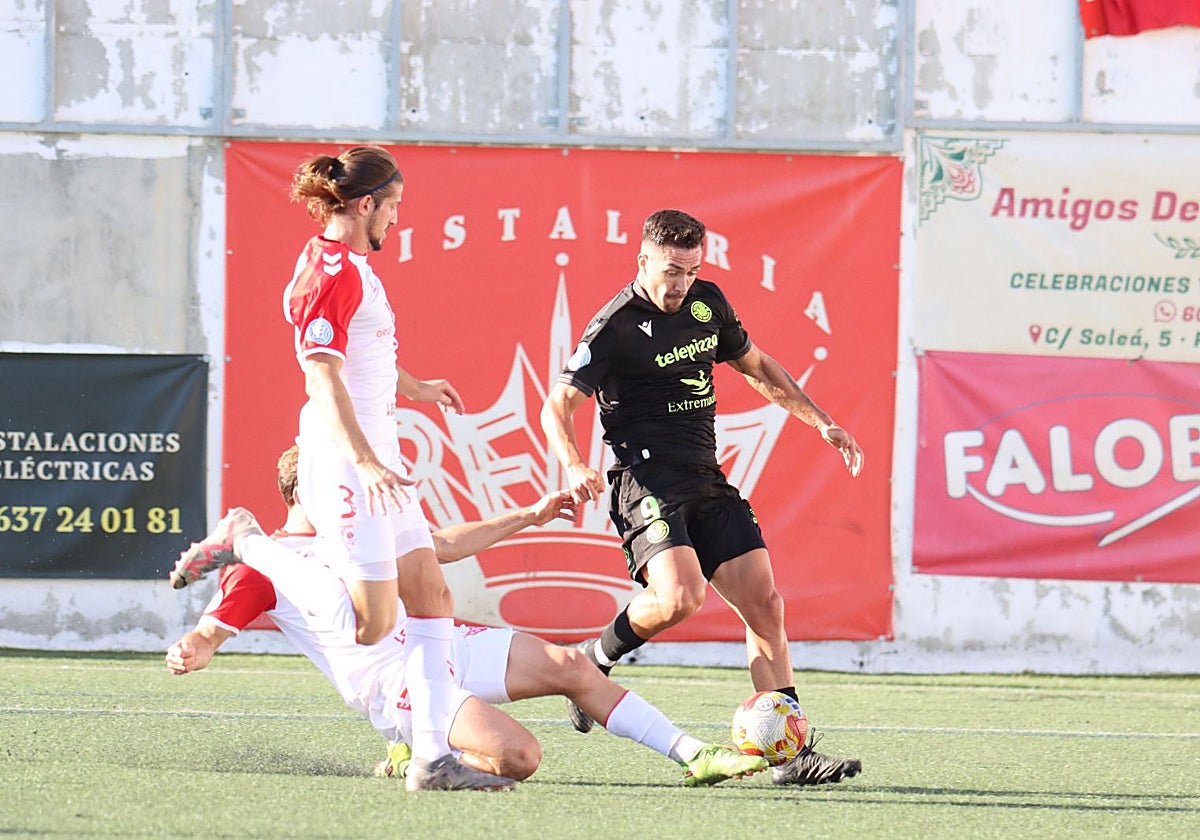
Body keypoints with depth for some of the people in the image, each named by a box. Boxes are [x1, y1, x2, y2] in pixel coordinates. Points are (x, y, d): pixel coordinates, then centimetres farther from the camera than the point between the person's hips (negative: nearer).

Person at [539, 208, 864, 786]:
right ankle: (594, 659, 1)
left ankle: (791, 753, -1)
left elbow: (755, 366, 28)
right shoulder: (617, 326, -9)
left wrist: (821, 423, 24)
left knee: (764, 603, -2)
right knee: (679, 596, -29)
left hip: (707, 480, 7)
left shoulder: (707, 303, 11)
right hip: (648, 482, -7)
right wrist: (575, 467, -29)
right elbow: (558, 405, -10)